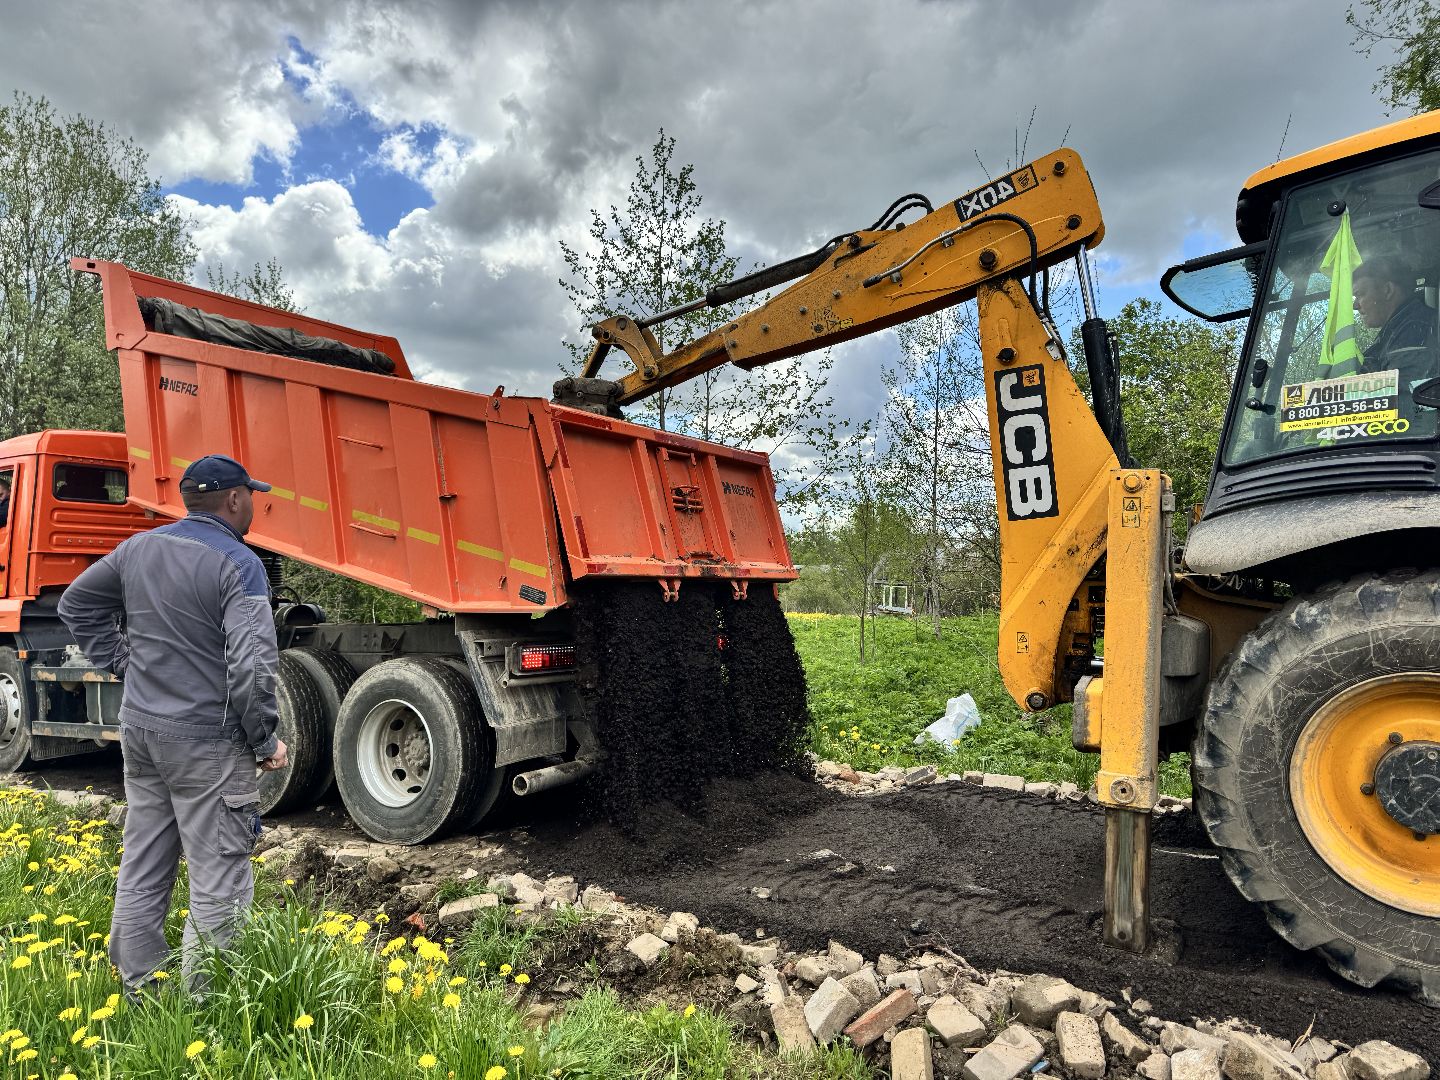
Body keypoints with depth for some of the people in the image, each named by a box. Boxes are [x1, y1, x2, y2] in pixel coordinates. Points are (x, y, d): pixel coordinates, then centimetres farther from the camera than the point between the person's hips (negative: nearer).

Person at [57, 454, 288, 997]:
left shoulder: (139, 549, 7)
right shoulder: (237, 563, -17)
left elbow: (77, 604, 22)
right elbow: (251, 665, -24)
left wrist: (124, 662, 19)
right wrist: (266, 741, -13)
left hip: (139, 728, 8)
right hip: (207, 743, -8)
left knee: (141, 869, 19)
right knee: (220, 884, 1)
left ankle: (139, 988, 32)